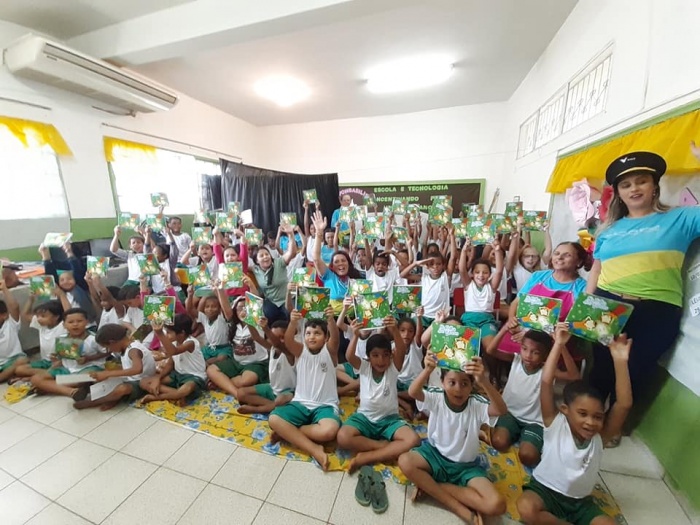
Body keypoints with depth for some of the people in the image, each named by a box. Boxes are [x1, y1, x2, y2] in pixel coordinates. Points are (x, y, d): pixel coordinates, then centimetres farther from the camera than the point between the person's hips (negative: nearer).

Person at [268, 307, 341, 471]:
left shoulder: (329, 351, -3)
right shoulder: (301, 351, 2)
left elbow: (335, 337, -26)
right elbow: (288, 340, -20)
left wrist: (331, 319, -48)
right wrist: (293, 322, -42)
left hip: (325, 406, -2)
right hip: (300, 403, 2)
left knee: (330, 431, -33)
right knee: (274, 419, -24)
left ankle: (288, 433, -11)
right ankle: (314, 449, -21)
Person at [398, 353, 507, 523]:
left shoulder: (477, 404, -15)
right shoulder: (436, 398, -16)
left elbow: (501, 410, -36)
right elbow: (413, 392, -37)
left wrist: (484, 381, -54)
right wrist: (427, 370, -56)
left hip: (466, 466, 1)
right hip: (435, 454, 0)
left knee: (496, 505, -24)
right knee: (405, 461, -27)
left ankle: (429, 485, -11)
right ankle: (462, 509, -14)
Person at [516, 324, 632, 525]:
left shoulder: (599, 436, -8)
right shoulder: (555, 425, -16)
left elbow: (624, 404, -22)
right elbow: (546, 382, -31)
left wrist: (620, 360, -27)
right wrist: (558, 344, -35)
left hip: (581, 501, 3)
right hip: (545, 489, -2)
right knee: (526, 508, -31)